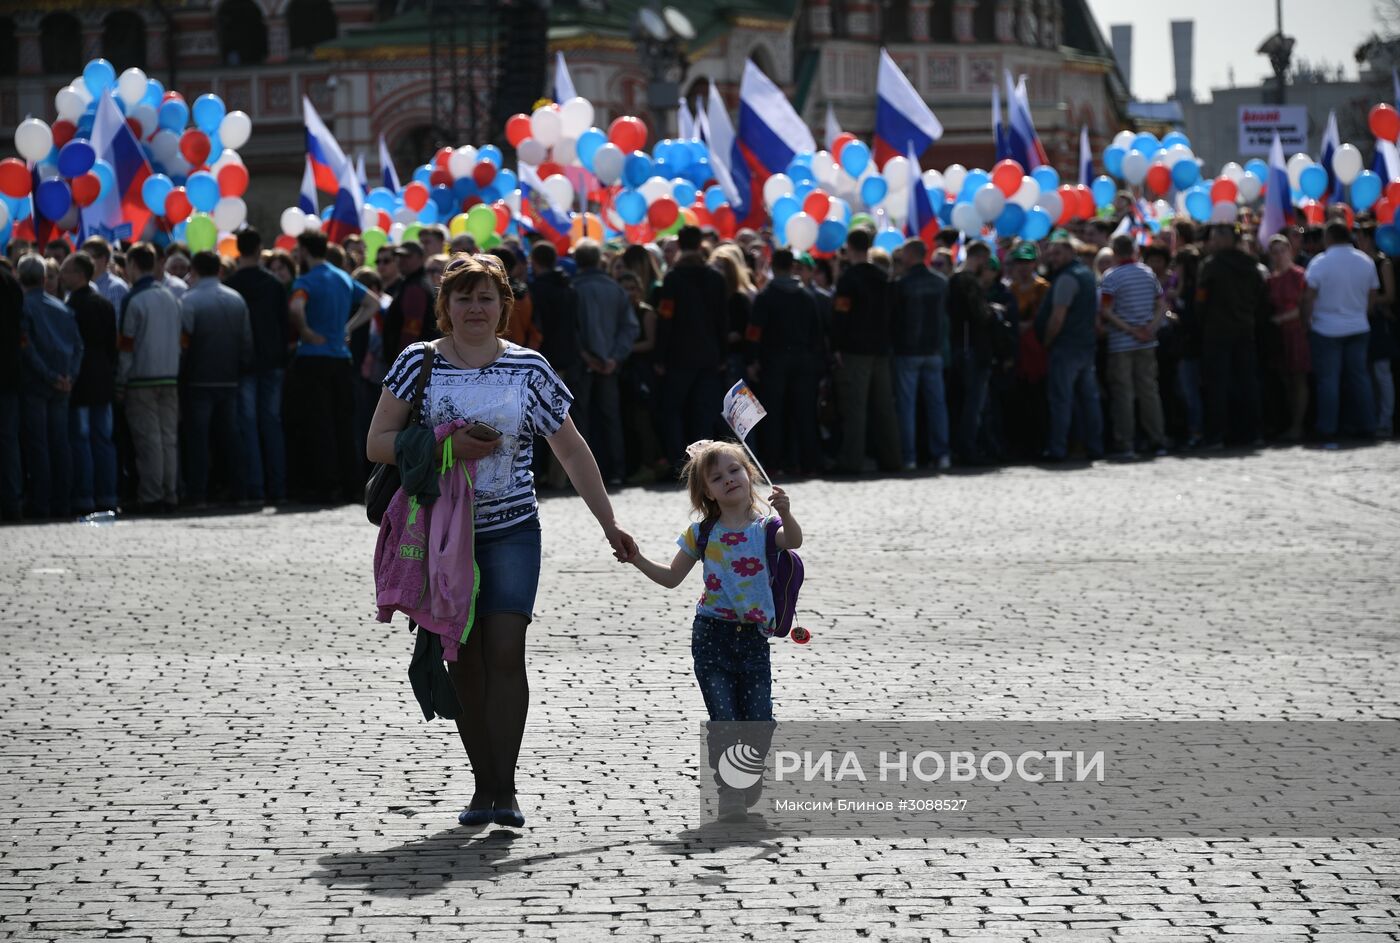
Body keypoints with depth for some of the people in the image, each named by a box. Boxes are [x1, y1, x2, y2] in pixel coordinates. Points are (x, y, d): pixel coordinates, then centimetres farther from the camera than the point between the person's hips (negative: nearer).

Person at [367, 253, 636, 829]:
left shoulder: (528, 369, 3)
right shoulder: (419, 362, 2)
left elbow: (573, 452, 9)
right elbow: (377, 444, -1)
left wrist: (608, 523, 9)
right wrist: (446, 446, -15)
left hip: (511, 532, -1)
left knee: (505, 652, -13)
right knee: (464, 660, 2)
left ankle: (504, 790, -13)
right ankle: (483, 787, 11)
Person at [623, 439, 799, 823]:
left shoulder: (765, 528, 0)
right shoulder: (702, 533, 5)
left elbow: (793, 540, -22)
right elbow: (672, 577, 12)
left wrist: (785, 514, -41)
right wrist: (638, 561, -2)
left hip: (754, 637, 0)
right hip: (712, 635, 0)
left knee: (759, 722, 0)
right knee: (723, 720, -5)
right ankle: (729, 795, 8)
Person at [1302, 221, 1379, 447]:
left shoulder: (1320, 262, -12)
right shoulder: (1365, 261, 2)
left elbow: (1308, 297, -12)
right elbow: (1373, 295, 9)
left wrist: (1307, 322, 0)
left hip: (1326, 329, -4)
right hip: (1358, 328, 4)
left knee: (1328, 380, -1)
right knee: (1359, 377, 11)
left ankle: (1329, 434, -4)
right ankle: (1366, 428, 12)